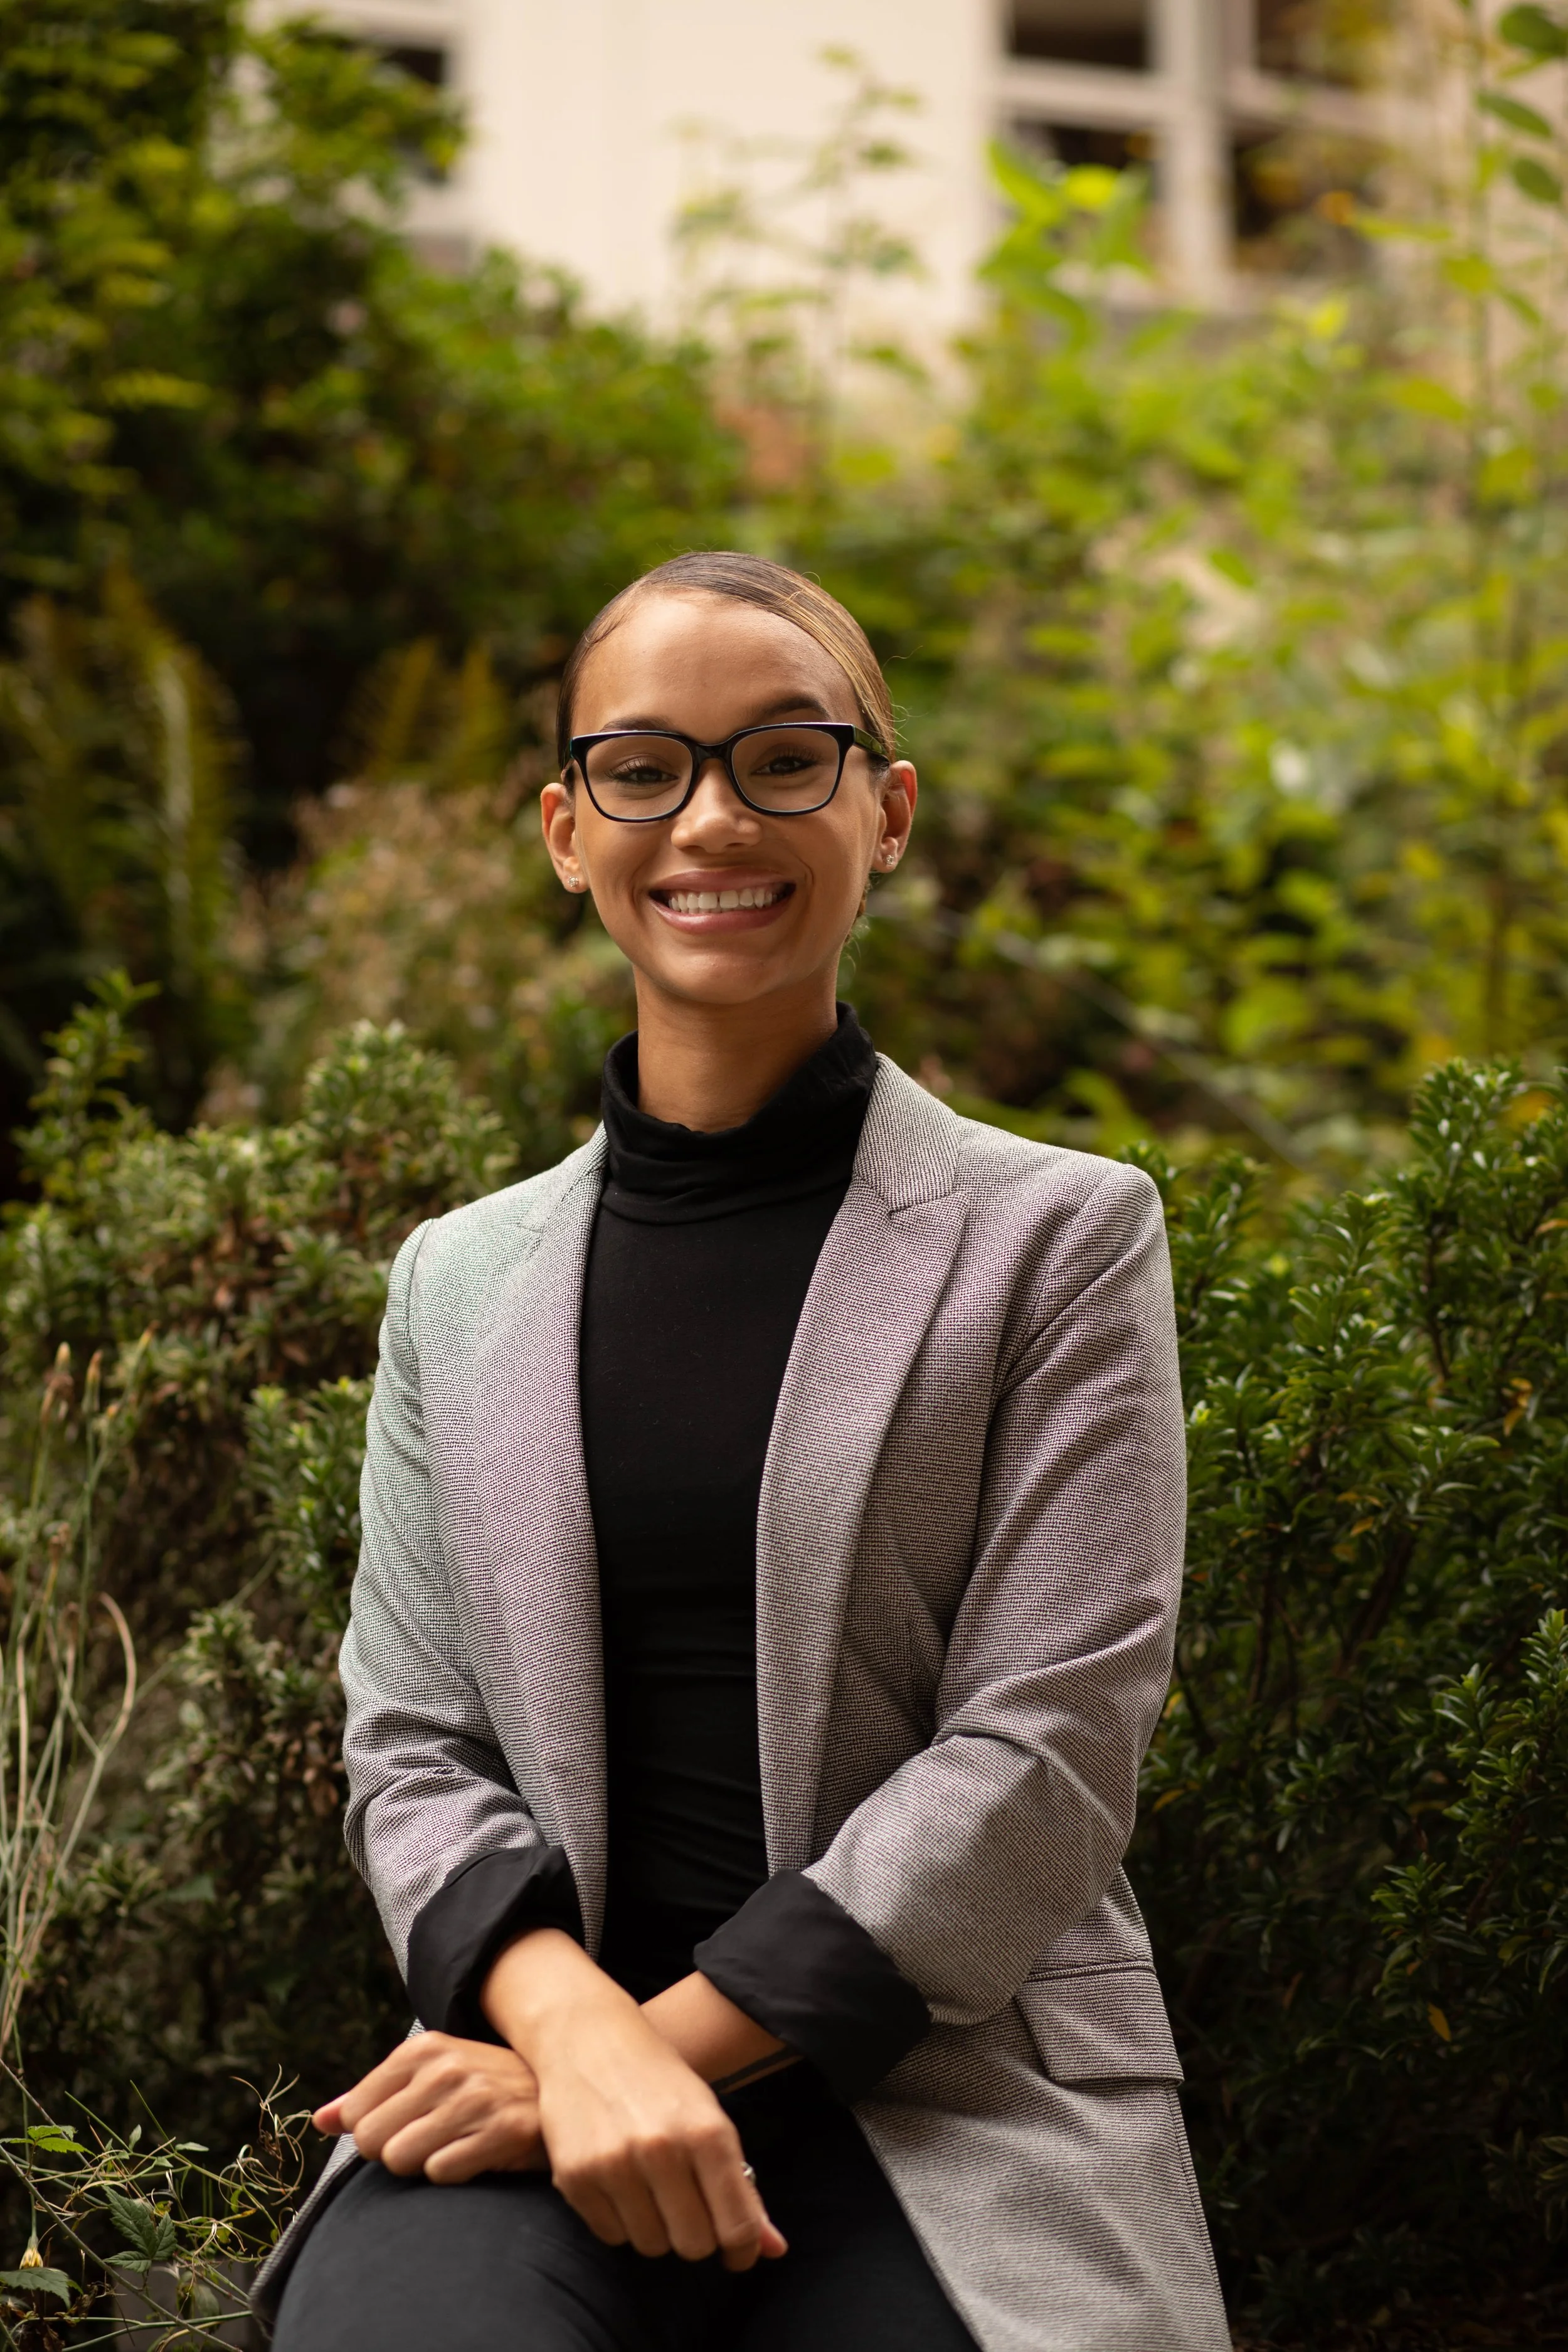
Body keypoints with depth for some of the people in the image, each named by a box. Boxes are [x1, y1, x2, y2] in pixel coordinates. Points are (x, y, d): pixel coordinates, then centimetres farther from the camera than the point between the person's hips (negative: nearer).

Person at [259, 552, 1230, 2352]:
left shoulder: (1060, 1239, 5)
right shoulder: (459, 1282, 15)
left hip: (954, 2105, -1)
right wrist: (578, 2030, -12)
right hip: (543, 2067, 1)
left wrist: (673, 2040, -12)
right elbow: (412, 1746, 9)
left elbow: (1042, 1751, -3)